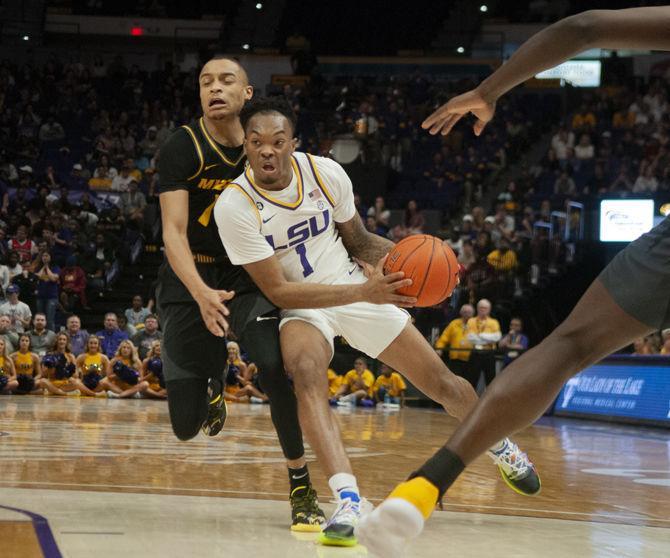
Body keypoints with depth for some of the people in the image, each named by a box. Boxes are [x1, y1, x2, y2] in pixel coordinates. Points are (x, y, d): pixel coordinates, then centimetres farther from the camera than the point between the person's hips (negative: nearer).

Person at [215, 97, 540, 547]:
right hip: (300, 306, -3)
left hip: (358, 288, 3)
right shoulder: (234, 206, -23)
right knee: (306, 371, -37)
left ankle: (500, 447, 38)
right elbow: (278, 291, -24)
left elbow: (358, 241, 4)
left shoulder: (326, 173, -14)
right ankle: (348, 502, -43)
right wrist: (363, 292, -34)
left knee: (442, 383, 7)